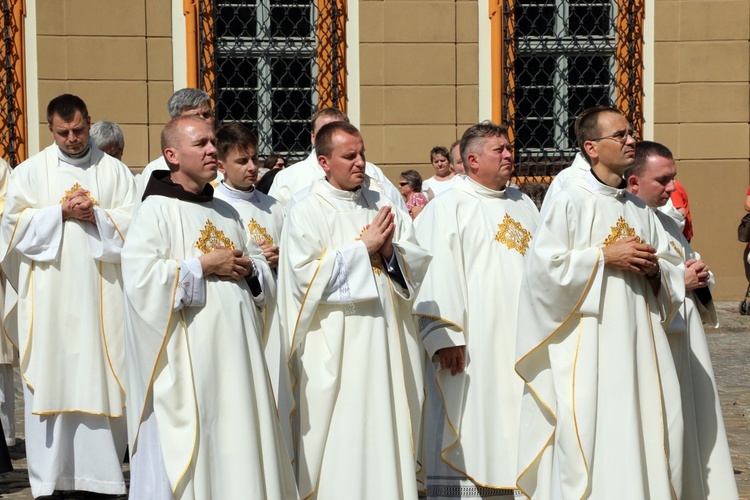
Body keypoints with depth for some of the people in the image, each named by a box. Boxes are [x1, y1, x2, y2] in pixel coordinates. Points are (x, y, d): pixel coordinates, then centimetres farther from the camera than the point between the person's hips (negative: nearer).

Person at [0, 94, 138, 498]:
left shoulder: (115, 171, 9)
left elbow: (132, 224, 3)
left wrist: (96, 215, -12)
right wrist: (61, 212, -10)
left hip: (101, 295, 0)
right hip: (50, 294, 0)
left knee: (99, 377, -1)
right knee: (51, 378, -1)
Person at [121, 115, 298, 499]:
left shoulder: (226, 212, 17)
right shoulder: (155, 210, -5)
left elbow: (260, 264, 24)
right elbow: (139, 277, -17)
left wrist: (248, 268, 0)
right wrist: (204, 266, -13)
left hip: (236, 348, 7)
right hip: (187, 354, -7)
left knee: (237, 445, 8)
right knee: (189, 446, -3)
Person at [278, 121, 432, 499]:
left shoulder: (381, 205, 12)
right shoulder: (306, 212, -4)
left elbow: (418, 262, 9)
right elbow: (306, 276, -15)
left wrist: (390, 251, -12)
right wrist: (364, 248, -13)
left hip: (388, 340, 5)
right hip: (337, 346, -5)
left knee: (387, 432, 7)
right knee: (343, 437, -3)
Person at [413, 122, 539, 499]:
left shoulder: (524, 206, 19)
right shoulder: (447, 208, -2)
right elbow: (436, 272, -11)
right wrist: (443, 336, -19)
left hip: (523, 339, 6)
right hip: (474, 342, -6)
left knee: (519, 422, 7)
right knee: (471, 432, -5)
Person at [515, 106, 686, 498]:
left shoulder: (640, 209, 14)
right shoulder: (570, 201, -5)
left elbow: (672, 272, 18)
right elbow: (544, 265, -13)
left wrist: (654, 268, -4)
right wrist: (605, 256, -13)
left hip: (639, 342, 6)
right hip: (588, 346, -6)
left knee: (645, 432, 4)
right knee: (591, 434, -7)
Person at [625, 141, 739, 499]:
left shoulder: (667, 224, 16)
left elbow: (692, 265, 25)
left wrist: (701, 279, 1)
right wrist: (679, 281, -15)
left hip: (684, 350, 9)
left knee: (691, 430, 11)